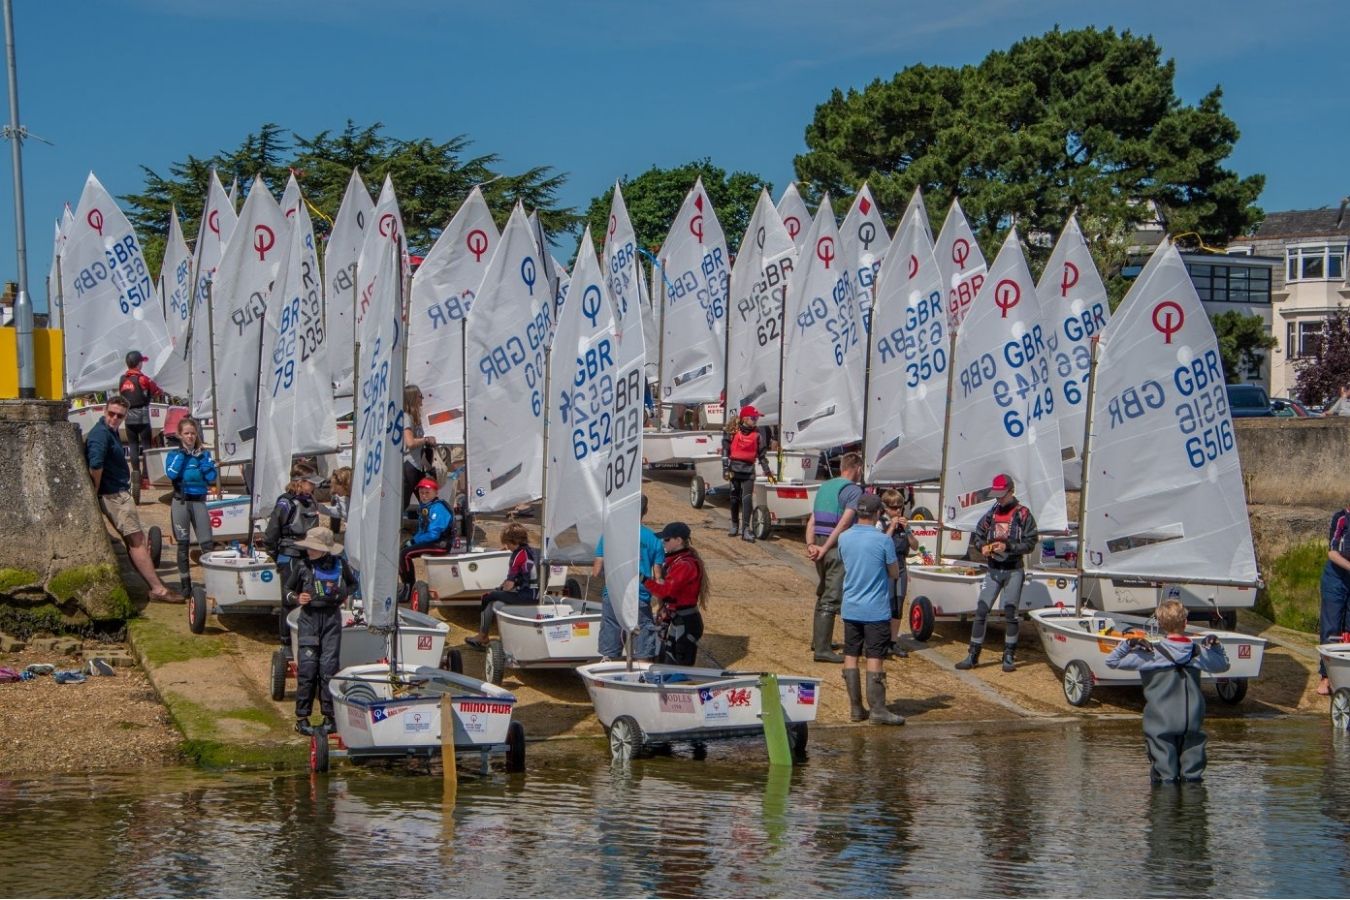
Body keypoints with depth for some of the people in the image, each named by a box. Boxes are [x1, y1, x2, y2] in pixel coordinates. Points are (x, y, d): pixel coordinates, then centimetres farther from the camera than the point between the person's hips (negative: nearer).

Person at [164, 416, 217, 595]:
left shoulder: (203, 453, 8)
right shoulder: (174, 454, 4)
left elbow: (212, 478, -2)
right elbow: (171, 474, -15)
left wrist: (202, 459, -6)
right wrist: (181, 455, -13)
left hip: (199, 501, 1)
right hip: (181, 502, -1)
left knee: (207, 543, -6)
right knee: (183, 544, 3)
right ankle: (186, 585, 9)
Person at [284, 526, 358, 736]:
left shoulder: (339, 565, 1)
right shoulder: (302, 566, -2)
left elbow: (352, 583, 20)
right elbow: (288, 590, 10)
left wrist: (346, 595, 2)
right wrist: (297, 598, -9)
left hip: (332, 618, 1)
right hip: (309, 618, -1)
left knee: (329, 667, 0)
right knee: (307, 667, -5)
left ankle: (329, 716, 9)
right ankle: (302, 717, 3)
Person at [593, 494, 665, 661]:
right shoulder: (653, 539, -1)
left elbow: (596, 572, 0)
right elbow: (658, 578, -1)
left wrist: (593, 569, 22)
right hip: (640, 600, -1)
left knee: (608, 655, 8)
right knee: (643, 655, 5)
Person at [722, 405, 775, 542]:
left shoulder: (757, 435, 5)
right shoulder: (733, 432, 0)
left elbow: (762, 454, 10)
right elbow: (725, 451, 0)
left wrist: (767, 472, 9)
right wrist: (726, 469, -6)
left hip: (748, 470, 0)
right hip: (735, 469, 0)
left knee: (747, 499, -11)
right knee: (735, 498, 11)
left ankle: (746, 529, -14)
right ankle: (735, 525, 27)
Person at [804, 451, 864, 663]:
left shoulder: (825, 487, 16)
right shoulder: (854, 490, -8)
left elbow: (812, 521, 9)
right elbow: (844, 523, -18)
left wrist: (811, 545, -1)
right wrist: (825, 549, -18)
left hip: (821, 545, 8)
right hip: (839, 548, -8)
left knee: (823, 594, 22)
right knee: (831, 598, -7)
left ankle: (818, 640, 32)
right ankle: (822, 649, -9)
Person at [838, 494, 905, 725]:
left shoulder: (844, 538, 0)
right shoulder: (883, 540, -14)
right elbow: (894, 573, -3)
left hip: (850, 608, 5)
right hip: (876, 610, -5)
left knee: (851, 657, 10)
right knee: (875, 660, -1)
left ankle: (855, 709, 13)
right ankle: (877, 710, 0)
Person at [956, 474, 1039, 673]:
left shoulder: (1023, 514, -4)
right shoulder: (991, 514, 9)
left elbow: (1030, 542, -8)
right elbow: (976, 536, 16)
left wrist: (1008, 546, -19)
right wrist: (983, 546, -6)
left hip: (1013, 571, -4)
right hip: (993, 570, 4)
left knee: (1011, 613, 0)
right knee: (981, 611, -1)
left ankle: (1009, 656, 10)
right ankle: (972, 655, 4)